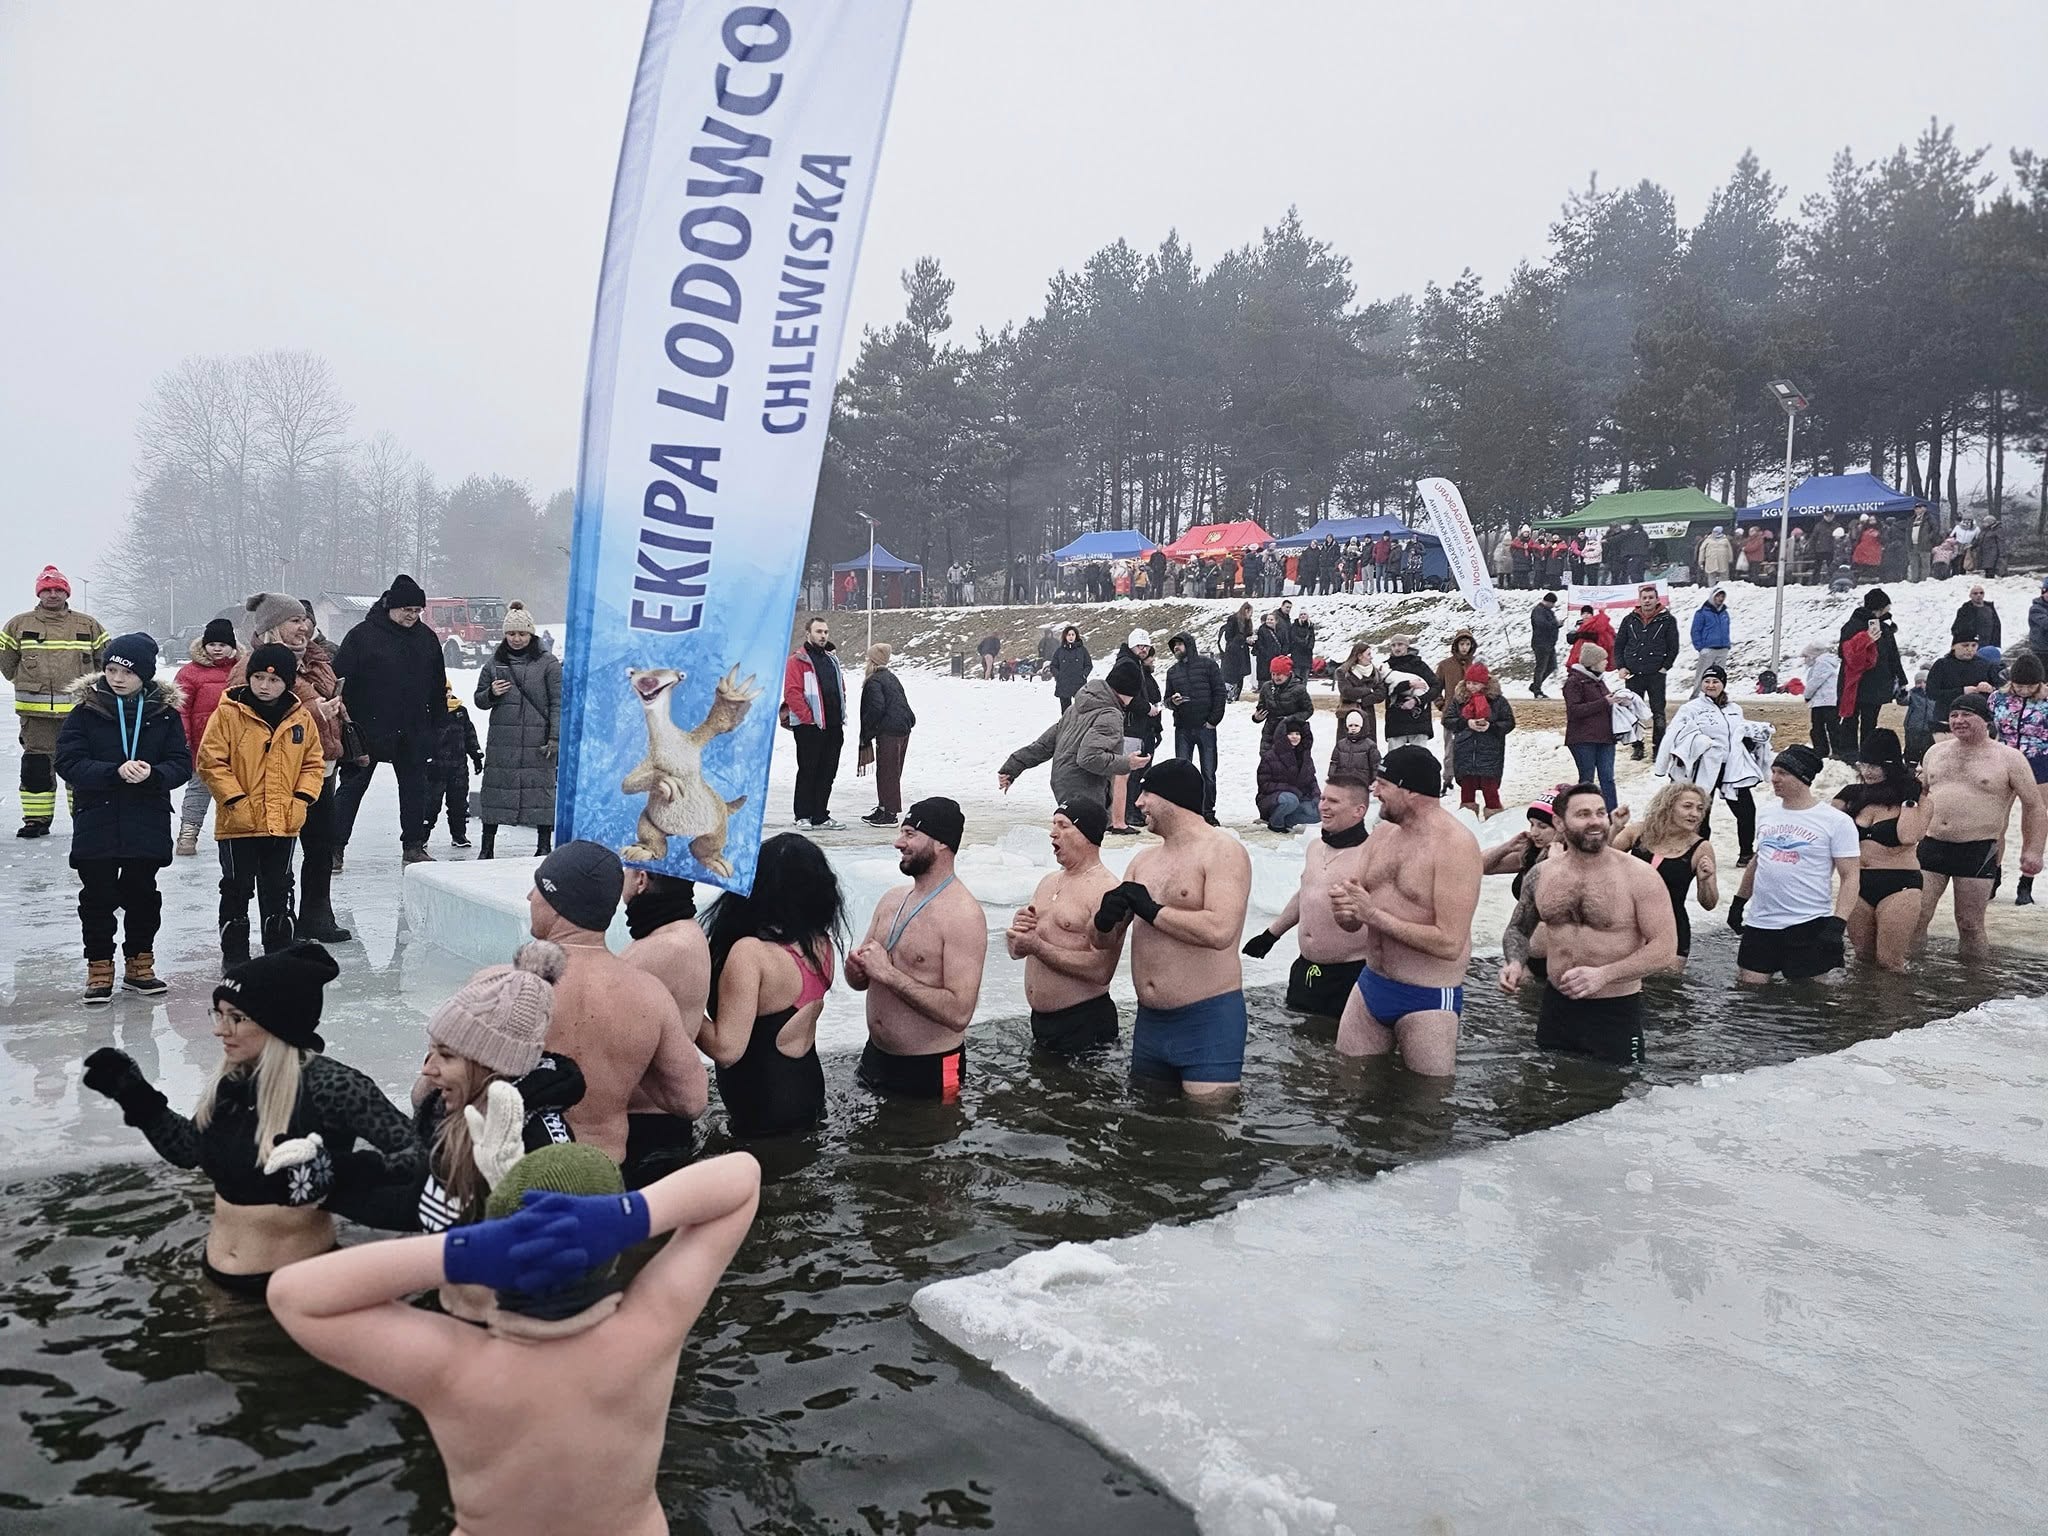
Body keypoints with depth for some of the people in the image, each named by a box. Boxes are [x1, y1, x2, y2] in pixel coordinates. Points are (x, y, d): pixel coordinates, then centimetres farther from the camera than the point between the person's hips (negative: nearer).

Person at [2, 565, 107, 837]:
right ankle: (36, 818, 9)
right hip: (35, 711, 0)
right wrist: (27, 683, 13)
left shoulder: (88, 625, 6)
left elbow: (105, 657, 16)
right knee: (36, 766, 2)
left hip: (78, 710, 0)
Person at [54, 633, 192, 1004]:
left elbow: (181, 764, -2)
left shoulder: (165, 712, 1)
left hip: (148, 824, 1)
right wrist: (115, 772, -23)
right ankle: (99, 969, 17)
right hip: (96, 823, -1)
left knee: (143, 895, 11)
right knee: (98, 897, 5)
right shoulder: (86, 710, -3)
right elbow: (68, 762, -9)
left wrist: (152, 774, -22)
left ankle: (139, 964, 25)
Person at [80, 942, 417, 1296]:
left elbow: (413, 1150, -20)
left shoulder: (326, 1084, -23)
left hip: (295, 1280, -7)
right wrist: (135, 1095, 6)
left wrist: (342, 1180, -31)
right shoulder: (231, 1082, -2)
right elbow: (190, 1149, 15)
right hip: (217, 1272, 7)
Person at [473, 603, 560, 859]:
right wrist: (491, 694, -5)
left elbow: (558, 703, 0)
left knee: (541, 790, -1)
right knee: (494, 790, 4)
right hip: (501, 740, 3)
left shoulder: (548, 664, 3)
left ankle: (544, 847, 8)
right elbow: (479, 700, 18)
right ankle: (487, 847, 13)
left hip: (537, 742, -3)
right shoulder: (495, 663, 12)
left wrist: (555, 738, -7)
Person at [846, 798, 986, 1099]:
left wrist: (889, 973, -25)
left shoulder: (962, 914, -19)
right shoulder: (892, 899, 5)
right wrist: (856, 966, -11)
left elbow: (959, 1013, -27)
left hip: (929, 1070, -7)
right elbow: (859, 982, 13)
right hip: (875, 1056, 7)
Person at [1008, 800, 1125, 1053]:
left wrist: (1037, 946, -22)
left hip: (1084, 1023, -8)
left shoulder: (1107, 890, -15)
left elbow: (1101, 970, -25)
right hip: (1040, 1020, 8)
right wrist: (1017, 929, -8)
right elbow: (1015, 950, 16)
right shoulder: (1049, 881, 12)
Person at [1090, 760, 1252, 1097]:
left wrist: (1151, 910, -14)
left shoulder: (1223, 851, -9)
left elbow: (1219, 931, -25)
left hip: (1208, 1019, -7)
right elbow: (1107, 941, 15)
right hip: (1149, 1020, 8)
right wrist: (1105, 919, -9)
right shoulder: (1145, 859, 14)